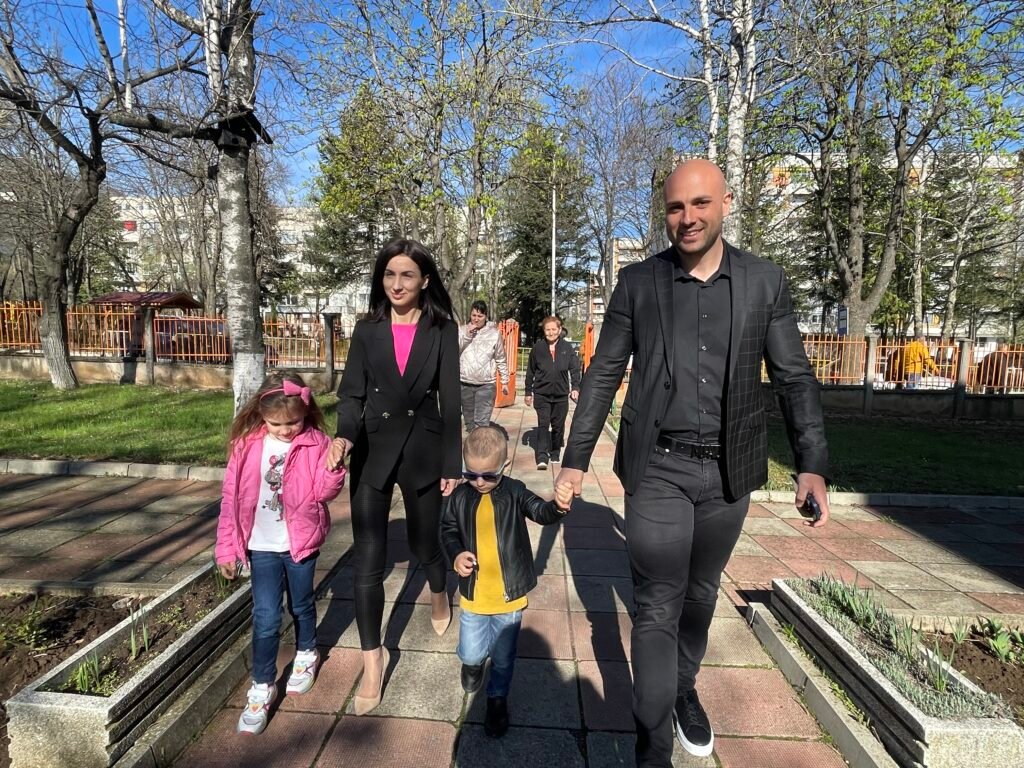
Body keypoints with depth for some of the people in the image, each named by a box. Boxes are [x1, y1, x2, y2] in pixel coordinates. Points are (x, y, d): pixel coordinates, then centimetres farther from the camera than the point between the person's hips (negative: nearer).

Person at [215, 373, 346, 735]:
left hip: (300, 542, 0)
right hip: (262, 546, 1)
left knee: (301, 605, 18)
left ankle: (306, 655, 45)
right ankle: (262, 687, 22)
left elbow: (323, 492, -12)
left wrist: (333, 468, -31)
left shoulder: (315, 444, -10)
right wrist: (226, 548, 0)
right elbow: (231, 498, -2)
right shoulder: (246, 445, -7)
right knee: (266, 618, 3)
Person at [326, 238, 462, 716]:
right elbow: (351, 393, -1)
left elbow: (450, 401, -2)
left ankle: (439, 594, 52)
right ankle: (373, 659, 20)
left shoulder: (442, 330, -2)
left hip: (424, 451, -1)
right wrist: (343, 435, -21)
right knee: (368, 559, 1)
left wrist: (452, 465, -3)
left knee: (424, 542, 16)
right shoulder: (367, 330, 3)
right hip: (373, 452, 1)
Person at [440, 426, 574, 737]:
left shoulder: (514, 492, -13)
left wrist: (558, 506, -49)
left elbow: (540, 512, -26)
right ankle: (473, 663, 51)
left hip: (509, 595, -1)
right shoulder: (461, 496, -7)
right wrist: (456, 555, -15)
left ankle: (497, 698, 43)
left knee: (503, 657, 15)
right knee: (471, 654, 14)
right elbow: (448, 530, 5)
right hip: (473, 593, 2)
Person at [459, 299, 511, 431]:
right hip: (465, 384, 3)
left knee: (481, 423, -11)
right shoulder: (462, 330, 1)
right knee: (469, 423, 15)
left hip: (486, 385, -2)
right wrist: (466, 336, -14)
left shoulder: (494, 333, -2)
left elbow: (501, 360, 5)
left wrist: (505, 382, 7)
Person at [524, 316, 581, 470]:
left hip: (561, 395, 1)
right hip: (541, 394, -1)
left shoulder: (567, 348, 1)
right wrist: (528, 392, 7)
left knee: (558, 426, 11)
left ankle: (555, 454, 27)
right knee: (543, 425, -9)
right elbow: (530, 372, 6)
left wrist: (575, 387, -10)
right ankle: (542, 457, -9)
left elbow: (575, 369, 3)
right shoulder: (537, 348, 0)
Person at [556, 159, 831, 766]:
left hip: (729, 472, 2)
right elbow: (603, 374, 1)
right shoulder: (638, 282, -2)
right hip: (657, 469, -2)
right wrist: (576, 458, 1)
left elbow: (795, 378, 3)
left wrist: (813, 463, -7)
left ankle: (685, 690, 47)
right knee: (658, 608, 1)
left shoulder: (765, 282, 1)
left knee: (700, 595, 20)